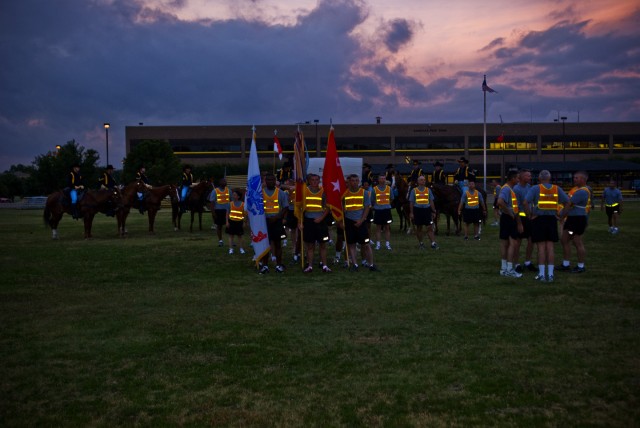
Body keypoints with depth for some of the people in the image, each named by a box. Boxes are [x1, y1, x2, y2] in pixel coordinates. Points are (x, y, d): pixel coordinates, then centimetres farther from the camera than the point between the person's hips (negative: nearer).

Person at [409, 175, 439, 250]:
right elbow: (411, 202, 4)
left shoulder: (428, 190, 10)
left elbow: (431, 201, 12)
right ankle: (420, 243, 21)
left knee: (430, 227, -5)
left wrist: (433, 212, 7)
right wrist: (411, 213, -1)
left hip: (427, 210, 1)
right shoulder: (414, 190, 4)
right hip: (417, 210, -1)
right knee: (419, 228, 8)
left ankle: (433, 243, -6)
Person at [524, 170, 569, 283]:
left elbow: (526, 202, -16)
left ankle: (542, 274, 2)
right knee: (550, 248, 6)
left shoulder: (535, 188, -4)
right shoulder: (557, 189, 5)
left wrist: (529, 215, -6)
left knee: (541, 248, 1)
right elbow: (568, 202, 4)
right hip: (552, 219, 2)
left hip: (538, 219, -2)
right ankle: (550, 274, 8)